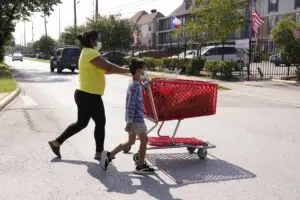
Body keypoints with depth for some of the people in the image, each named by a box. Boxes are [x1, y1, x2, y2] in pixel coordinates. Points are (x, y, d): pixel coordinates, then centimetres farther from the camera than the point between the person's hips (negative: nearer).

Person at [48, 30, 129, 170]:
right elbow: (109, 67, -24)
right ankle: (99, 153, 18)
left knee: (81, 123, 19)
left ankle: (57, 142, 26)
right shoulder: (91, 53, -17)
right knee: (100, 123, 5)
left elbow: (103, 69, 17)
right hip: (90, 96, -10)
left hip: (83, 94, 10)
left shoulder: (87, 53, 16)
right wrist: (129, 71, -17)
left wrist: (122, 70, 10)